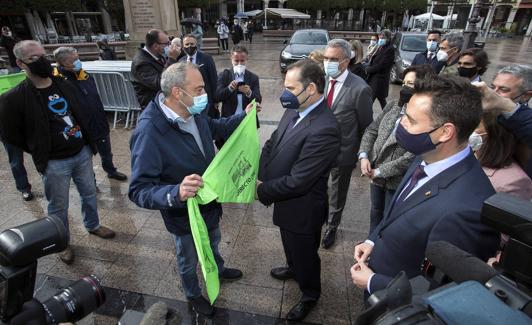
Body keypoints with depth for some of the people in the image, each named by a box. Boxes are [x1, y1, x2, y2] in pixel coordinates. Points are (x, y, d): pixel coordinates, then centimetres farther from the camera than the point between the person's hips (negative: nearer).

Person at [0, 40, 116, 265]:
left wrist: (88, 142, 10)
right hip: (54, 163, -4)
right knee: (58, 206, 11)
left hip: (82, 152, 5)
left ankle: (92, 225, 44)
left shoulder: (64, 85, 2)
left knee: (89, 193, 20)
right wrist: (41, 152, -1)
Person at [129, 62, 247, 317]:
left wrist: (243, 116, -3)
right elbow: (139, 190, -34)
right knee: (189, 261, 24)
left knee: (213, 242, 35)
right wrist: (176, 193, -52)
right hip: (185, 215, -6)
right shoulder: (149, 132, -36)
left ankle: (218, 270, 68)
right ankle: (193, 296, 57)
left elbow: (215, 128, 8)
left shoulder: (192, 113, -15)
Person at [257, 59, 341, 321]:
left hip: (302, 208, -8)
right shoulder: (294, 110, -6)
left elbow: (297, 181, -31)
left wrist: (262, 190, -18)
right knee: (290, 245, 33)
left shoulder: (324, 130, -33)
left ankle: (310, 294, 49)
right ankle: (293, 268, 64)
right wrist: (260, 178, -12)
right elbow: (271, 144, 1)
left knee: (305, 253, 19)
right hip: (286, 201, 8)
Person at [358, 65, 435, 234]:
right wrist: (364, 156, -10)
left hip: (399, 180, -6)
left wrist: (380, 171, -18)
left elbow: (414, 156, -23)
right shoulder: (393, 105, 0)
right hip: (375, 174, 6)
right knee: (376, 212, 26)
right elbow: (371, 130, 5)